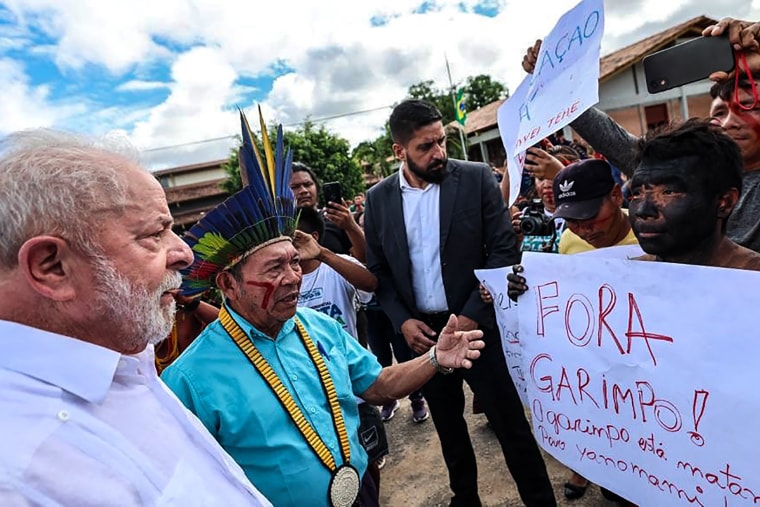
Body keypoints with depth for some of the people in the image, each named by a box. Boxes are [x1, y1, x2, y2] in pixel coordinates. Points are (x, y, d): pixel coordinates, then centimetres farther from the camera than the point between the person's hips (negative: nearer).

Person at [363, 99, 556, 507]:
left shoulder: (477, 179, -7)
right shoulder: (378, 198, 1)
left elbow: (504, 251, -7)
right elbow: (377, 269, 6)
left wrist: (472, 316, -14)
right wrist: (402, 321, -6)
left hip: (475, 324, -3)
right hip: (420, 331, 3)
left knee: (509, 422, 8)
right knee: (447, 425, 20)